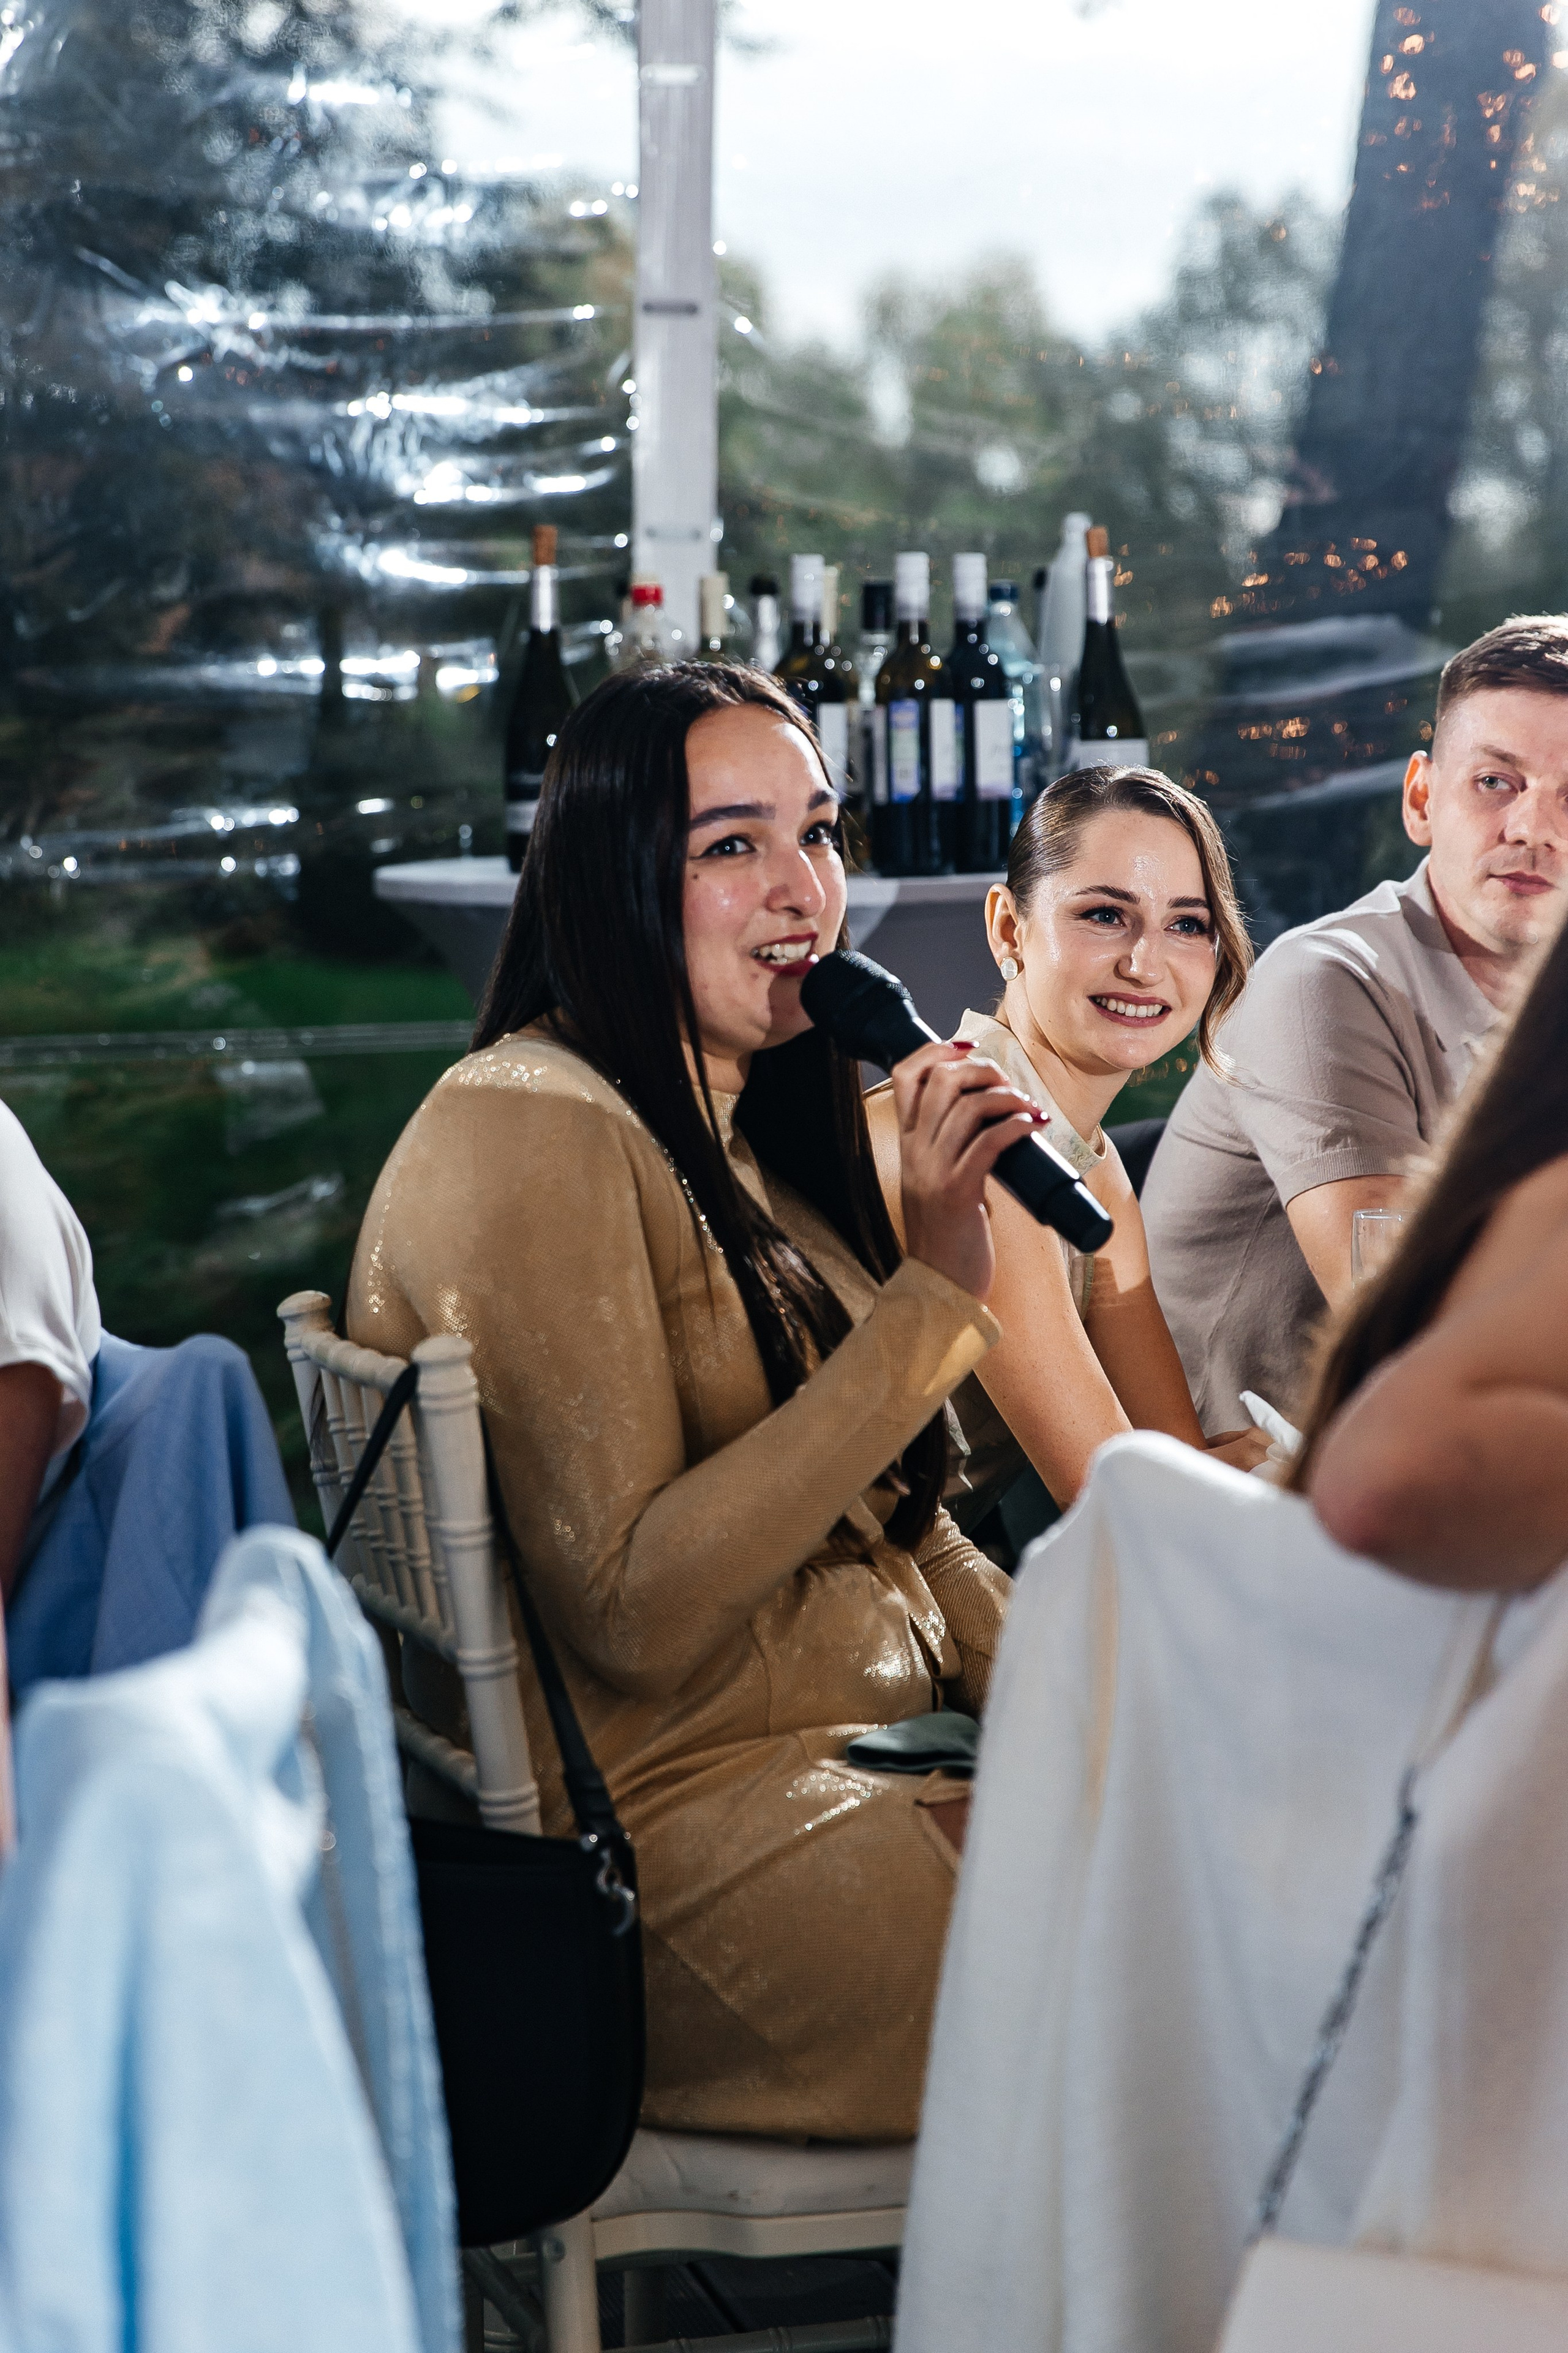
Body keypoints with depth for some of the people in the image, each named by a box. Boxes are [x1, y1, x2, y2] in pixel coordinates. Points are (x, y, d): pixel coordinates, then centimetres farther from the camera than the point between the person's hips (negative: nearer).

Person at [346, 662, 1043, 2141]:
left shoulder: (732, 1134, 16)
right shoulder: (535, 1136, -13)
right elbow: (635, 1606, -21)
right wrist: (931, 1291, -21)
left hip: (869, 1754, 9)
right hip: (674, 1838, -9)